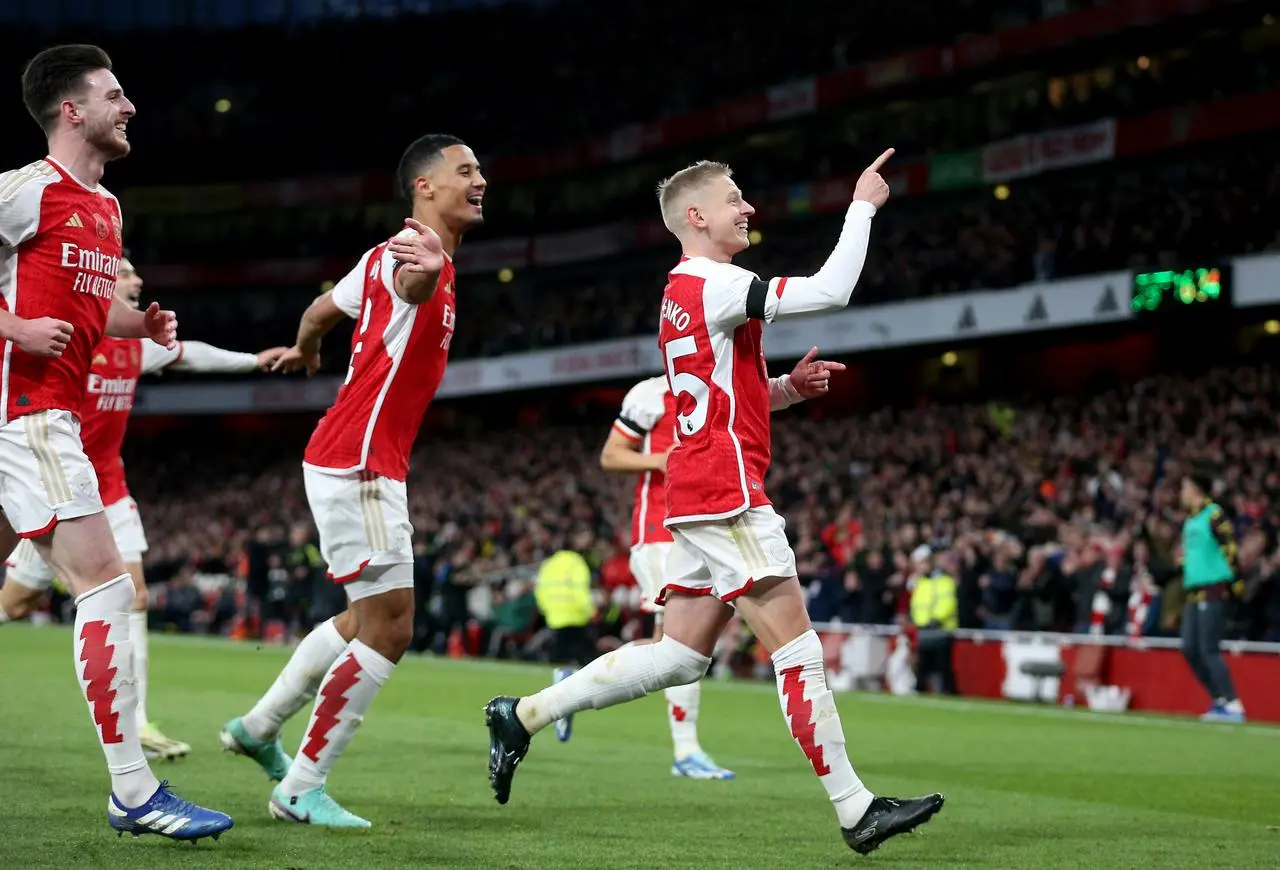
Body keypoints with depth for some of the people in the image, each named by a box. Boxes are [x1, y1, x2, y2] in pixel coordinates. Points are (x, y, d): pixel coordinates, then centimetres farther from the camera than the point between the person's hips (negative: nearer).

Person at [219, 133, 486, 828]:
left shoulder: (405, 256, 15)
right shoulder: (414, 253, -15)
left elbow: (323, 308, 29)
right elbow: (411, 284, -41)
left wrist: (303, 349, 51)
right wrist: (427, 271, -65)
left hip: (371, 465, 11)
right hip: (357, 465, -11)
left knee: (367, 619, 21)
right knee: (388, 630, -9)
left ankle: (259, 727, 33)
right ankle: (301, 788, -2)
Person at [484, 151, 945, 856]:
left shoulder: (684, 293, 20)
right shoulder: (712, 284, -11)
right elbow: (830, 291, -19)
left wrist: (789, 387, 13)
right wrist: (863, 207, -8)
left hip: (698, 498, 10)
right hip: (726, 492, -10)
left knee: (679, 656, 10)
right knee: (797, 645, -8)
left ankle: (522, 716, 13)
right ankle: (855, 810, -5)